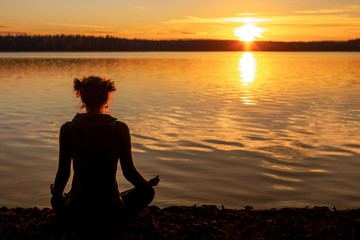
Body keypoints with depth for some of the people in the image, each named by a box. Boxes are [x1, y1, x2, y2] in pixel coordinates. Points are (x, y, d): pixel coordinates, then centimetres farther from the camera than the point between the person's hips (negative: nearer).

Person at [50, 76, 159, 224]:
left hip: (77, 210, 2)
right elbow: (129, 171, -4)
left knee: (56, 200, 38)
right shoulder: (120, 129, -12)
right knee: (147, 191, 26)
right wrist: (149, 184, 18)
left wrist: (56, 192, 23)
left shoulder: (68, 129, -9)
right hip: (110, 210, -2)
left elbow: (63, 172, -1)